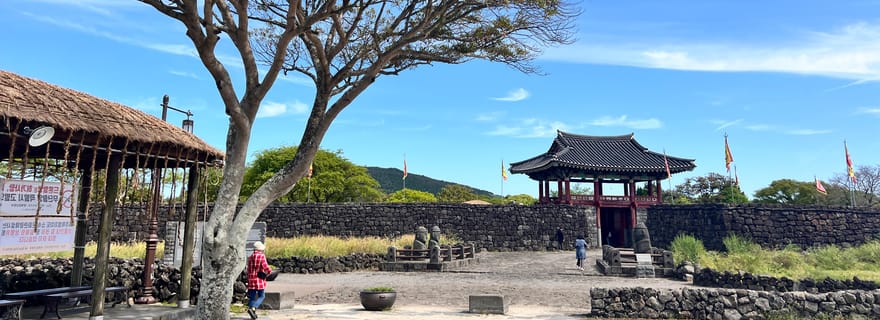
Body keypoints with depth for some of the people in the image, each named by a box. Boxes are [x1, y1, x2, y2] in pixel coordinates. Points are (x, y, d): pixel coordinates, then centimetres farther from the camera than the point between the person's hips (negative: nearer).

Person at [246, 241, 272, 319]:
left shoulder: (250, 257, 10)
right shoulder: (262, 256, -10)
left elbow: (248, 270, 14)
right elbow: (265, 267, -16)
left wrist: (248, 280, 20)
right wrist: (269, 271, 5)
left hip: (251, 280, 6)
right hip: (260, 279, -5)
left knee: (252, 297, 11)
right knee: (261, 296, 4)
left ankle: (252, 314, 10)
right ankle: (253, 308, -16)